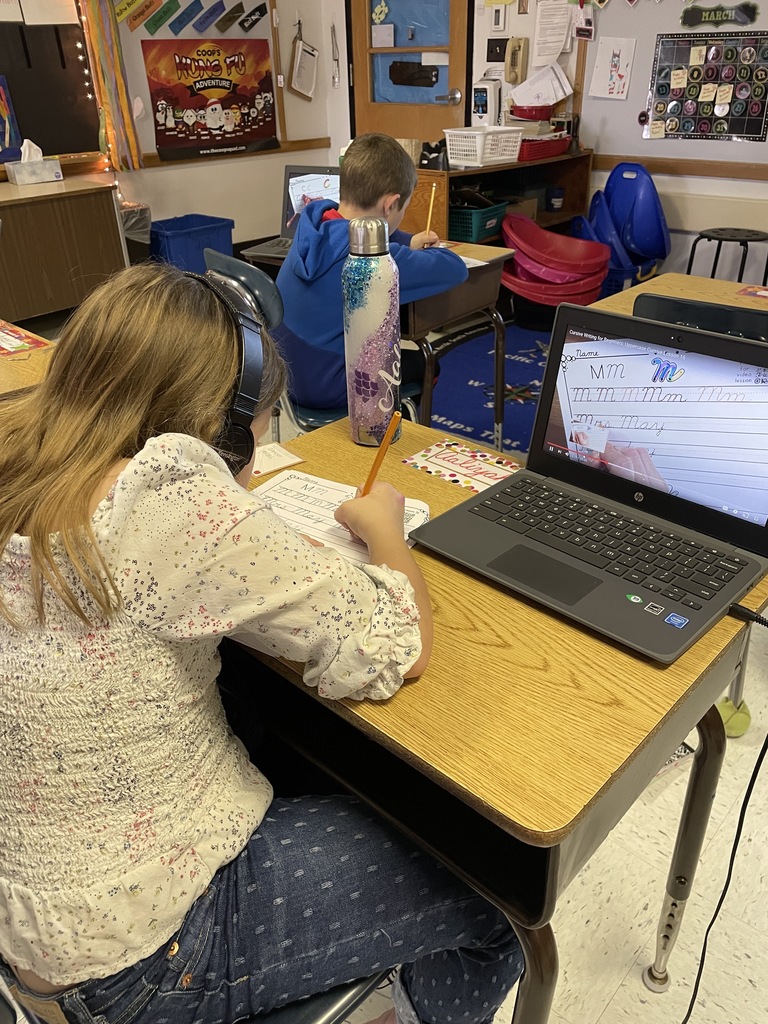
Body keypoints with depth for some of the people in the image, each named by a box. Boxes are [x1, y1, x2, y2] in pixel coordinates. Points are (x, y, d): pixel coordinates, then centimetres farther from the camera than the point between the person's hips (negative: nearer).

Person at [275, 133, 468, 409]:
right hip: (325, 388, -7)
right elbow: (455, 268, -18)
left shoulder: (316, 222, -7)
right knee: (424, 363, 18)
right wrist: (423, 253, 1)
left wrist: (407, 243, 7)